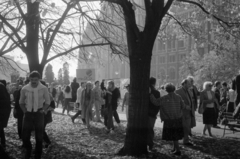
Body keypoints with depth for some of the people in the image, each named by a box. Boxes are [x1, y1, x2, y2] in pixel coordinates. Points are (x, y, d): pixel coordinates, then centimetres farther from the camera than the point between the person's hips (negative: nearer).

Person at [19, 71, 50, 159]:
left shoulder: (44, 89, -9)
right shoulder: (24, 89, -5)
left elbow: (47, 101, 4)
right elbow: (21, 102, 10)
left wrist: (43, 110, -3)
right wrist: (24, 110, 1)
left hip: (39, 114, -1)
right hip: (28, 114, 1)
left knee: (39, 137, 7)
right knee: (25, 135, 4)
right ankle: (28, 150, 34)